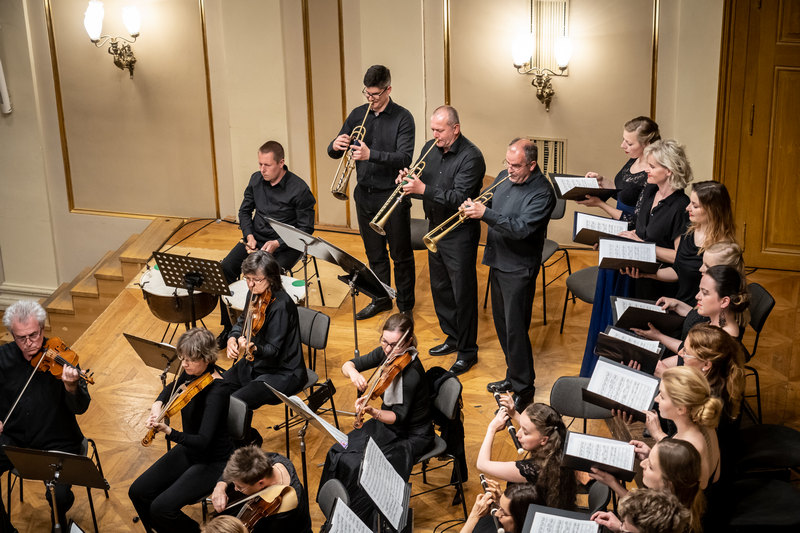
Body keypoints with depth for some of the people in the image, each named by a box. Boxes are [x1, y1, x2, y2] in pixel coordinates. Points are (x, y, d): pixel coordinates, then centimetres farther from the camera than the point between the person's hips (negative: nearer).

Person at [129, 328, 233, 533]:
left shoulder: (216, 390, -29)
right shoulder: (193, 372, -5)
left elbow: (203, 442, -35)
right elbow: (172, 388, 19)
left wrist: (169, 431, -47)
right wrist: (158, 403, -2)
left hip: (213, 462, -8)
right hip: (188, 449, 8)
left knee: (161, 508, -19)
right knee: (137, 492, 2)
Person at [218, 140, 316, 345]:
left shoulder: (299, 189, -15)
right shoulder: (256, 179, 3)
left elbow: (306, 228, -12)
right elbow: (245, 211, 15)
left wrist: (277, 243, -22)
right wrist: (249, 236, -3)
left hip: (285, 244, -5)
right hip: (257, 238, 5)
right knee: (225, 268, -17)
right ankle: (229, 327, -4)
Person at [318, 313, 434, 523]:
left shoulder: (412, 373, -30)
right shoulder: (385, 353, -9)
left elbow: (399, 418, -23)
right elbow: (348, 364, -3)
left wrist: (373, 412, -41)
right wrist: (353, 373, -27)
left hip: (412, 436, -7)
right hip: (388, 423, 7)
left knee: (360, 466, -24)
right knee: (339, 454, -9)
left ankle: (367, 521, -1)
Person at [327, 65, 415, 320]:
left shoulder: (402, 118, -9)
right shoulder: (358, 115, 6)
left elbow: (404, 158, -20)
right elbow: (334, 152, 7)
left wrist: (371, 155, -32)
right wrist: (335, 146, -17)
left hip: (393, 196, -5)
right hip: (365, 195, 5)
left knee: (401, 255, 5)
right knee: (374, 253, 16)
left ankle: (405, 306, 18)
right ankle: (381, 299, 31)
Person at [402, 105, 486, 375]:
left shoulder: (471, 157, -18)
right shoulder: (430, 148, 6)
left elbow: (459, 198, -25)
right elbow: (423, 182, 12)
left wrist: (424, 189, -32)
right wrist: (409, 180, -11)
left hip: (460, 233, -8)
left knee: (463, 293, 0)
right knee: (440, 287, 18)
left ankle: (467, 351, 11)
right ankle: (453, 337, 35)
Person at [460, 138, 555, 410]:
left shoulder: (542, 192, -19)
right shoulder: (504, 178, 6)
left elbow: (521, 228, -29)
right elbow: (489, 207, 18)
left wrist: (485, 213, -33)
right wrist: (474, 207, -4)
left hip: (519, 268, -8)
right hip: (497, 261, 8)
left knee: (515, 329, -4)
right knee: (501, 323, 17)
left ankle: (523, 390, 8)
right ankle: (513, 376, 33)